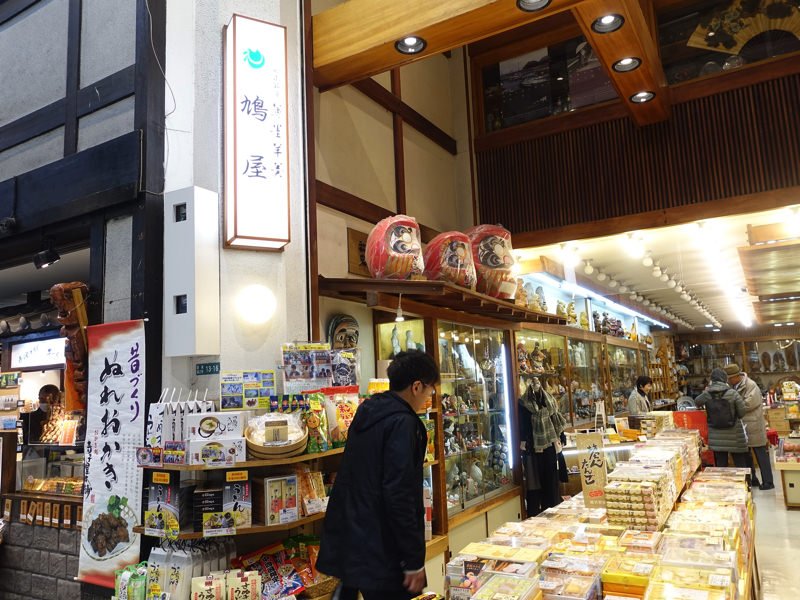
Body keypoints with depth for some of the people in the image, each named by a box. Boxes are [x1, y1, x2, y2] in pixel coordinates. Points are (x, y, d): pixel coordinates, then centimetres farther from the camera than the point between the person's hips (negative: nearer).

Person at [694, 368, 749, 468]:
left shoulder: (706, 394, -5)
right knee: (740, 464, 10)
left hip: (716, 437, 2)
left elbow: (697, 402, 12)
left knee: (721, 465, 9)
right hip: (734, 436, -2)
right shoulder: (732, 393, -12)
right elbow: (742, 413, -8)